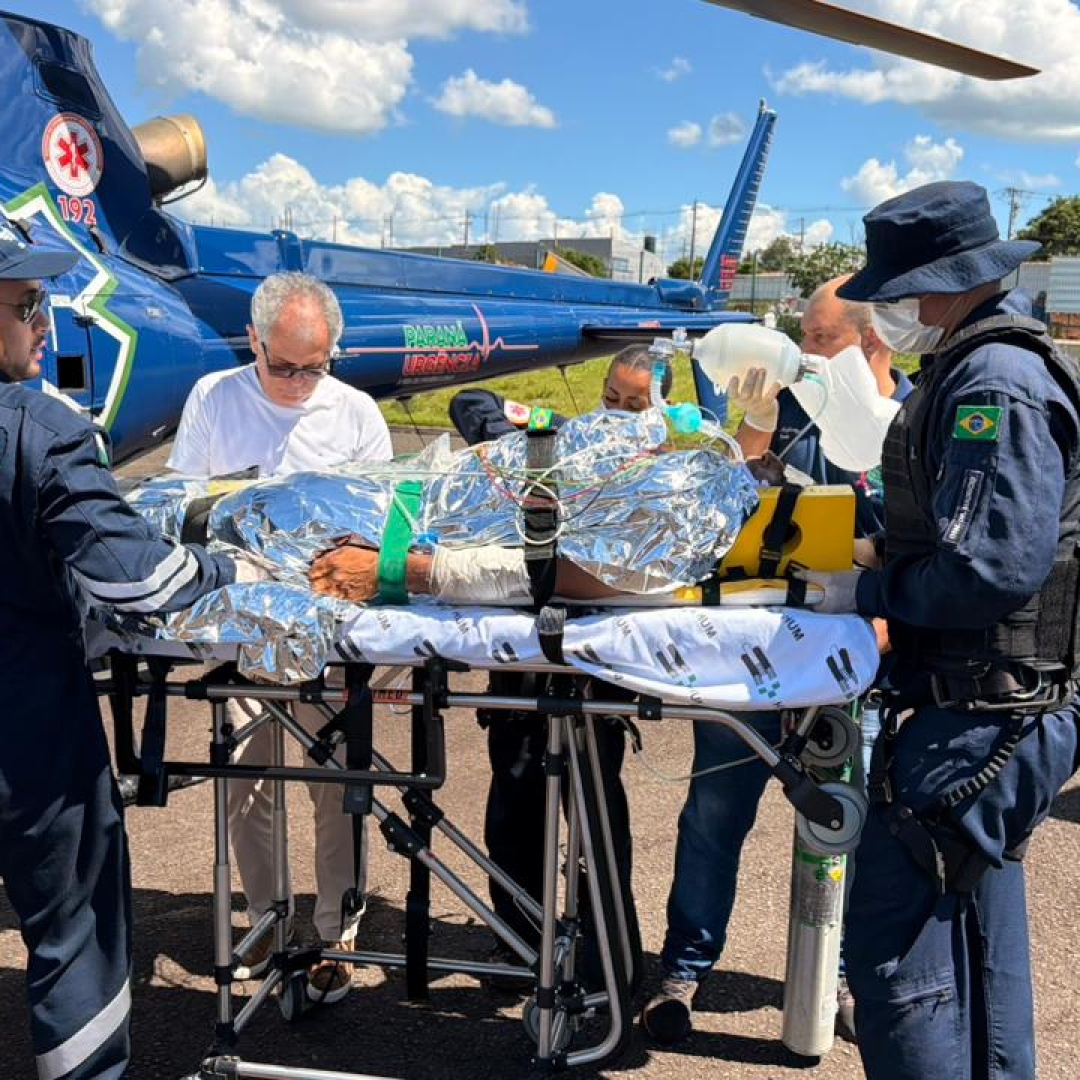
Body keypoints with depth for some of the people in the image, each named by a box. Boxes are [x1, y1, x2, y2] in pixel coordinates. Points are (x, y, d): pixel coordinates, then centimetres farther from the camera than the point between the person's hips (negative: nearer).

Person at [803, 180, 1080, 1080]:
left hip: (980, 723, -11)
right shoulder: (989, 364, 14)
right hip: (996, 712, 11)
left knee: (895, 945, -5)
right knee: (973, 932, 22)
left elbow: (996, 568, -27)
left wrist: (868, 591, -14)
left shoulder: (996, 384, -19)